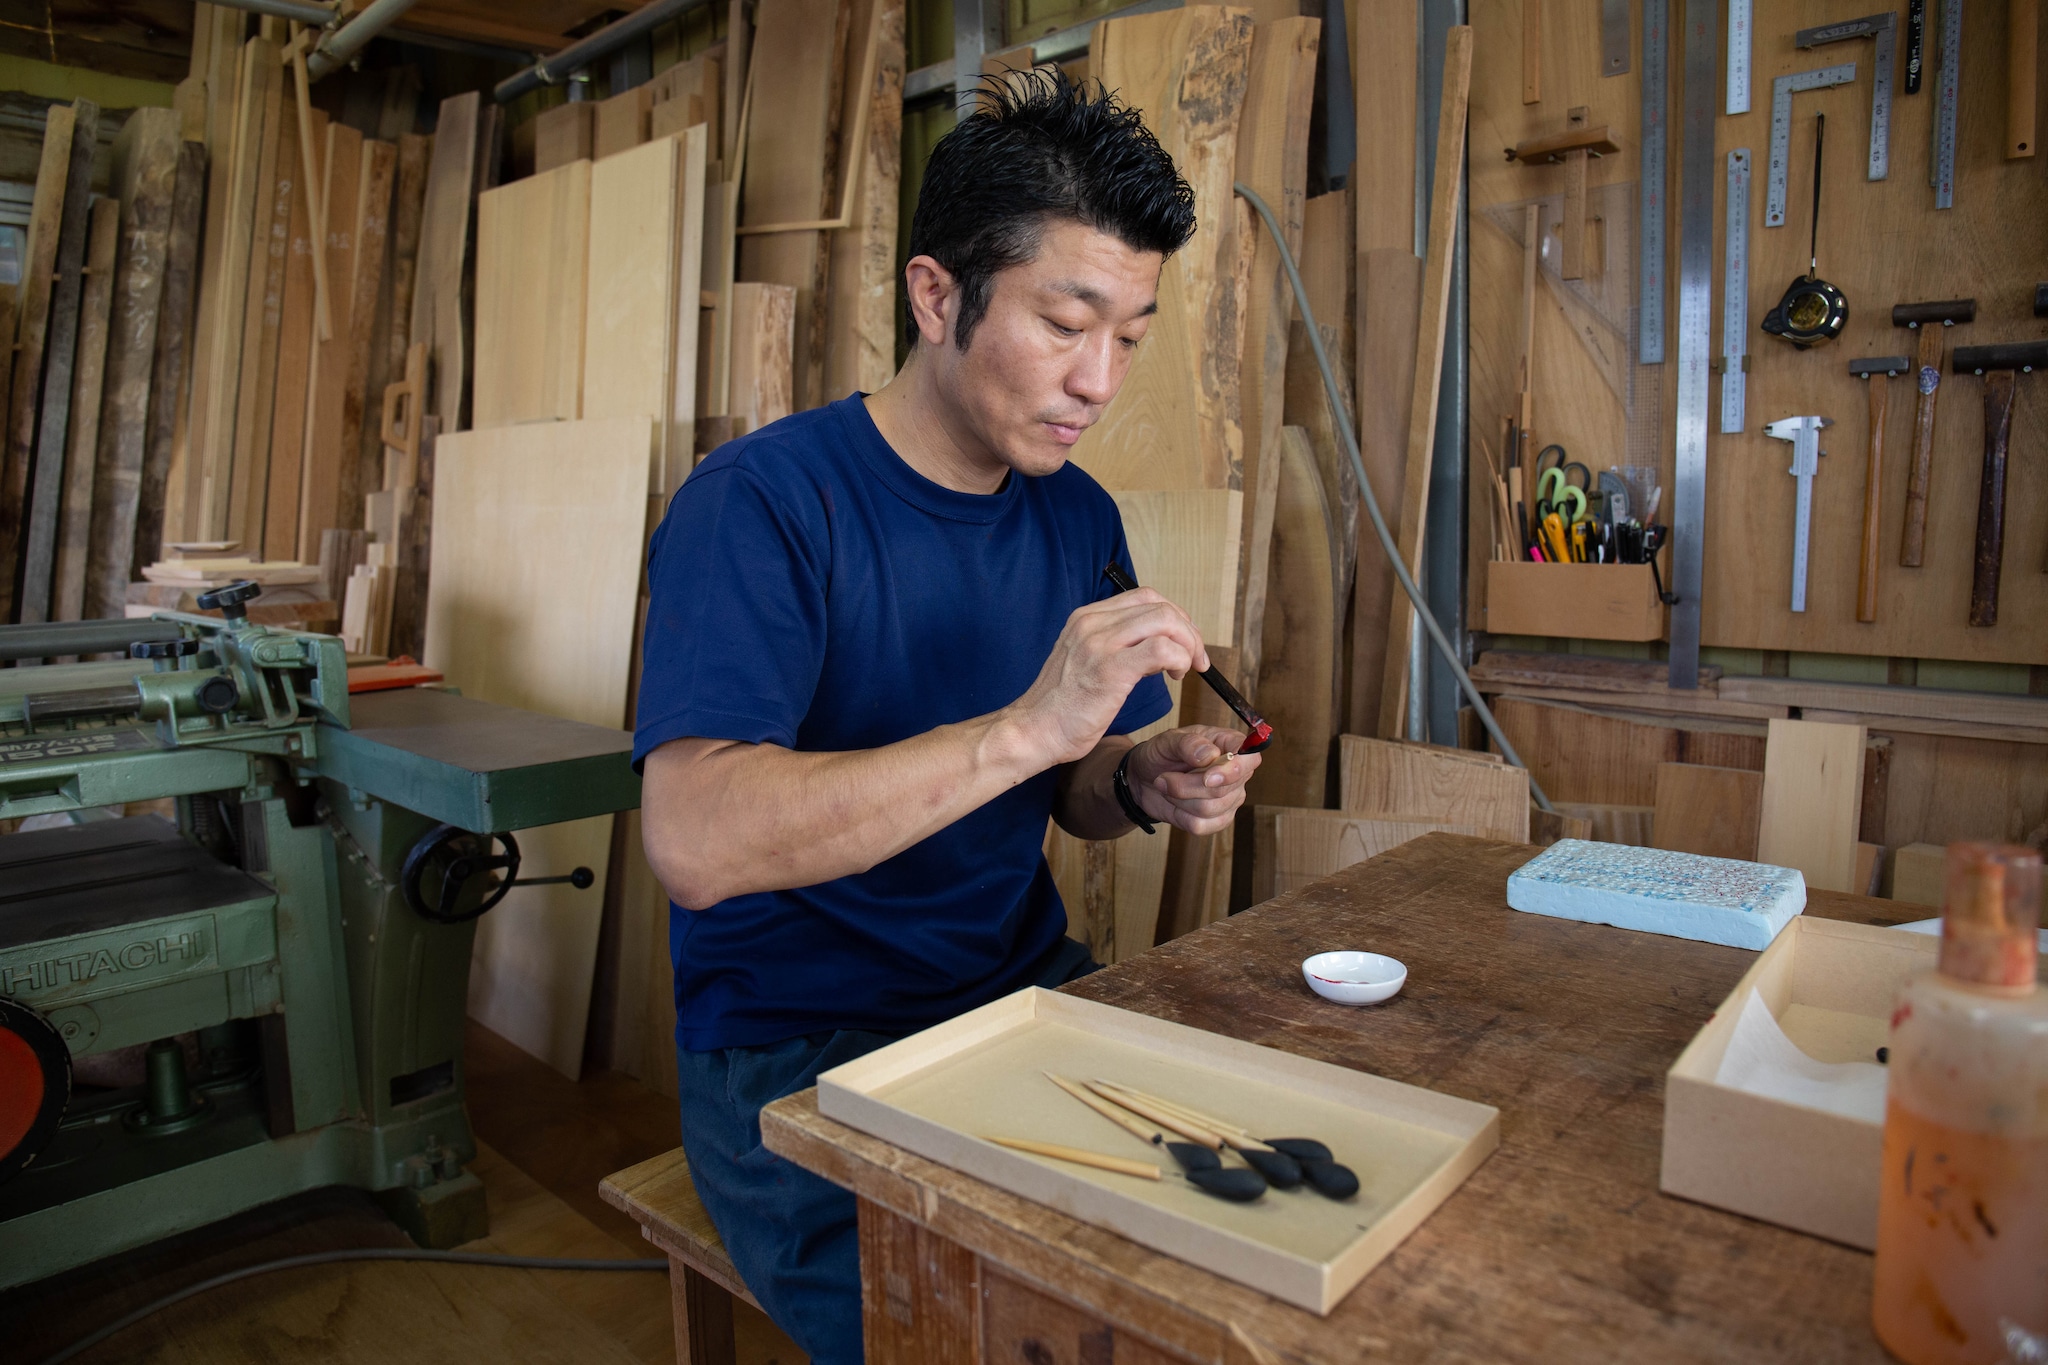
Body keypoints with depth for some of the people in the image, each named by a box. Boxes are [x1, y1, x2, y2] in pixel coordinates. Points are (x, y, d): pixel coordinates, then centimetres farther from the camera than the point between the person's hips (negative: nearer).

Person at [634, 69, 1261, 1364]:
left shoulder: (1081, 517, 5)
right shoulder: (760, 500, -15)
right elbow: (697, 843, -28)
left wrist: (1146, 784, -11)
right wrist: (1028, 725, -32)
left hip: (1026, 996, 6)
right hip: (799, 1055, -5)